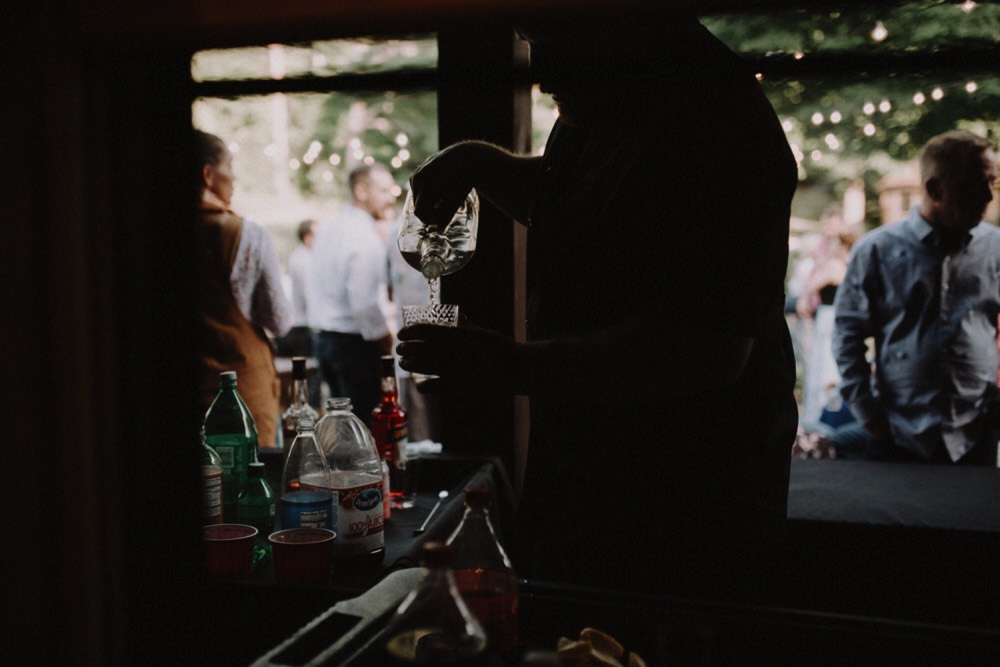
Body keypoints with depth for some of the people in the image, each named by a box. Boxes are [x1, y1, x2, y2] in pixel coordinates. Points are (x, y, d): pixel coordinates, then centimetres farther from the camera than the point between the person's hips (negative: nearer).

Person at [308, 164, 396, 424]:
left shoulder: (328, 229, 10)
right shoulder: (365, 236, -17)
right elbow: (363, 301, -23)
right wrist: (383, 336, -8)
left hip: (322, 336, 9)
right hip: (354, 342, -9)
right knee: (365, 420, -3)